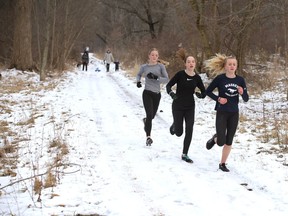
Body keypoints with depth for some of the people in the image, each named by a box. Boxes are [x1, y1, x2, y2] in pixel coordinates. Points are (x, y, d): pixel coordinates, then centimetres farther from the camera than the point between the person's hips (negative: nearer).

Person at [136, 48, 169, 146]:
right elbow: (139, 74, 22)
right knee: (149, 115, -15)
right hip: (147, 93, -2)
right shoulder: (144, 67, 1)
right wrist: (138, 81, 2)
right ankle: (148, 137, -9)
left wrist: (156, 77, -20)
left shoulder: (161, 66, -2)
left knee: (152, 116, 16)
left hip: (157, 94, 2)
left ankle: (146, 121, 53)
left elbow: (167, 79, -8)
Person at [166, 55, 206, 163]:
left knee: (189, 131, -4)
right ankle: (174, 126, 41)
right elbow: (168, 85, -7)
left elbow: (204, 92, 7)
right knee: (178, 133, 3)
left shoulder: (197, 77, -2)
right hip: (178, 106, -2)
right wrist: (171, 93, -26)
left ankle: (185, 154, 8)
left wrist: (200, 95, -16)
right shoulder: (180, 74, -11)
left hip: (190, 107, 3)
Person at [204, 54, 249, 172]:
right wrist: (218, 98, -13)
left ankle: (222, 164, 23)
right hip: (222, 112, -3)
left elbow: (246, 99, 2)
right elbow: (208, 91, 1)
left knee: (229, 141, 7)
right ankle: (215, 138, 26)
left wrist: (242, 93, -19)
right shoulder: (220, 78, -9)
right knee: (221, 142, -9)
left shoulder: (240, 80, -1)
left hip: (234, 113, 3)